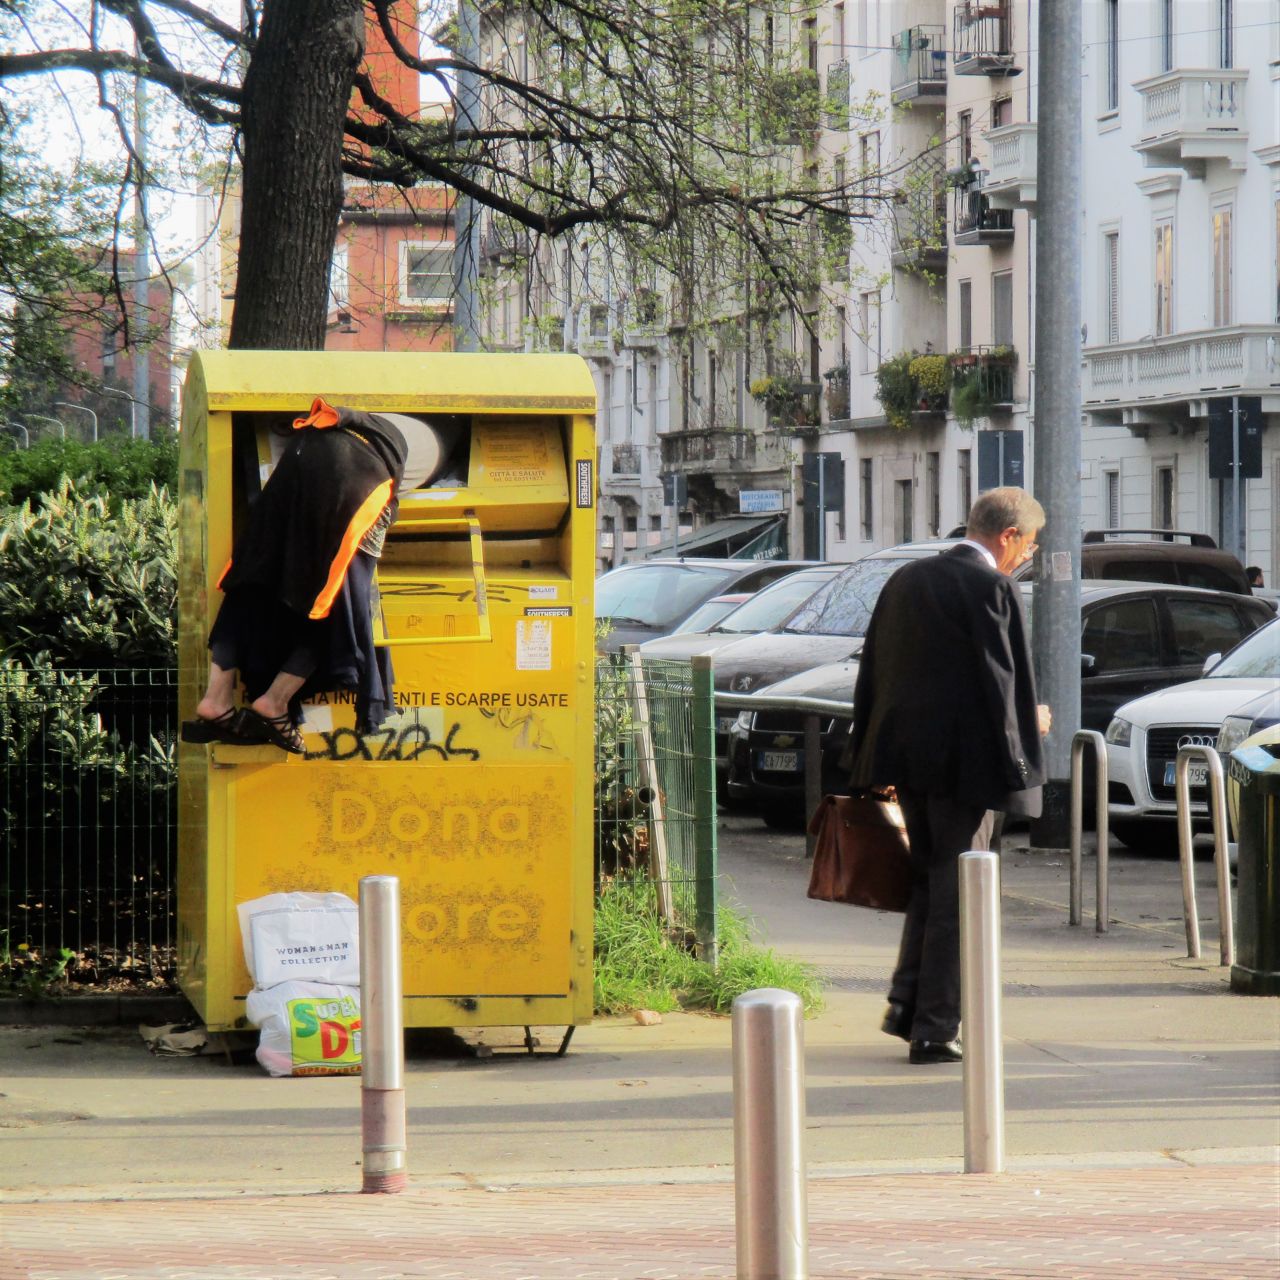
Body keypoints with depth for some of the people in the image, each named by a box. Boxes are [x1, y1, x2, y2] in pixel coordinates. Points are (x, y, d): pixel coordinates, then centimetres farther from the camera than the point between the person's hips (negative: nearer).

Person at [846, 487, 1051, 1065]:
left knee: (928, 880, 21)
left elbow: (870, 673, 13)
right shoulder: (992, 590, -12)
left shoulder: (906, 580, 11)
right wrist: (1030, 726, 0)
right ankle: (935, 1028, 2)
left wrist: (869, 761, 17)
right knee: (955, 894, 1)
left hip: (905, 755, 7)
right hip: (963, 758, -7)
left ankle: (906, 1003, 14)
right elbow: (1002, 685, -16)